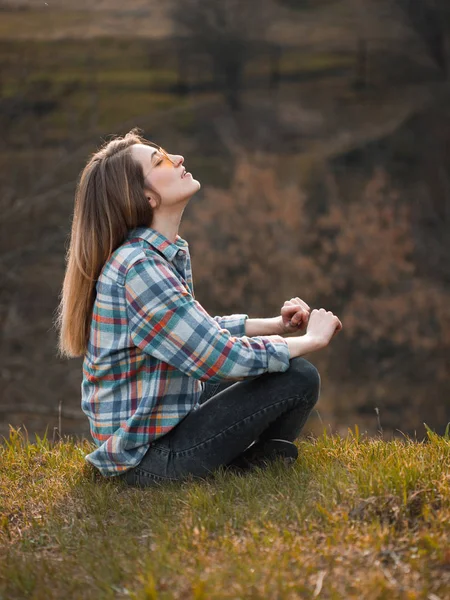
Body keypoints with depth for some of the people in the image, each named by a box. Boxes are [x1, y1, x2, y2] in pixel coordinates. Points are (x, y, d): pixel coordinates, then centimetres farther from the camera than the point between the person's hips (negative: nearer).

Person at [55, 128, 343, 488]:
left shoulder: (167, 254, 5)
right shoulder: (138, 267, -24)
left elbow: (202, 330, 19)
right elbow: (222, 358, -25)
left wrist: (275, 324, 5)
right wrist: (311, 340, -11)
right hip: (148, 457, -10)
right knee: (300, 378, -11)